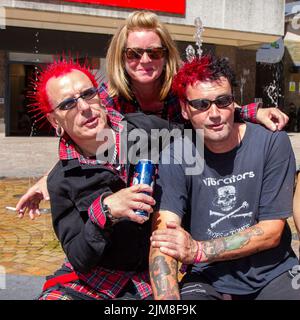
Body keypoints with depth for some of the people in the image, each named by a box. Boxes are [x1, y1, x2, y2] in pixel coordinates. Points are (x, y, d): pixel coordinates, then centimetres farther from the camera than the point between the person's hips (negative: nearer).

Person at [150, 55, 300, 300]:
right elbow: (163, 238, -17)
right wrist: (167, 298, -35)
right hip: (208, 280, -1)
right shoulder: (176, 158, -7)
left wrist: (198, 250, -18)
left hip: (273, 273, 2)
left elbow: (271, 232, -8)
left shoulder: (273, 142, -7)